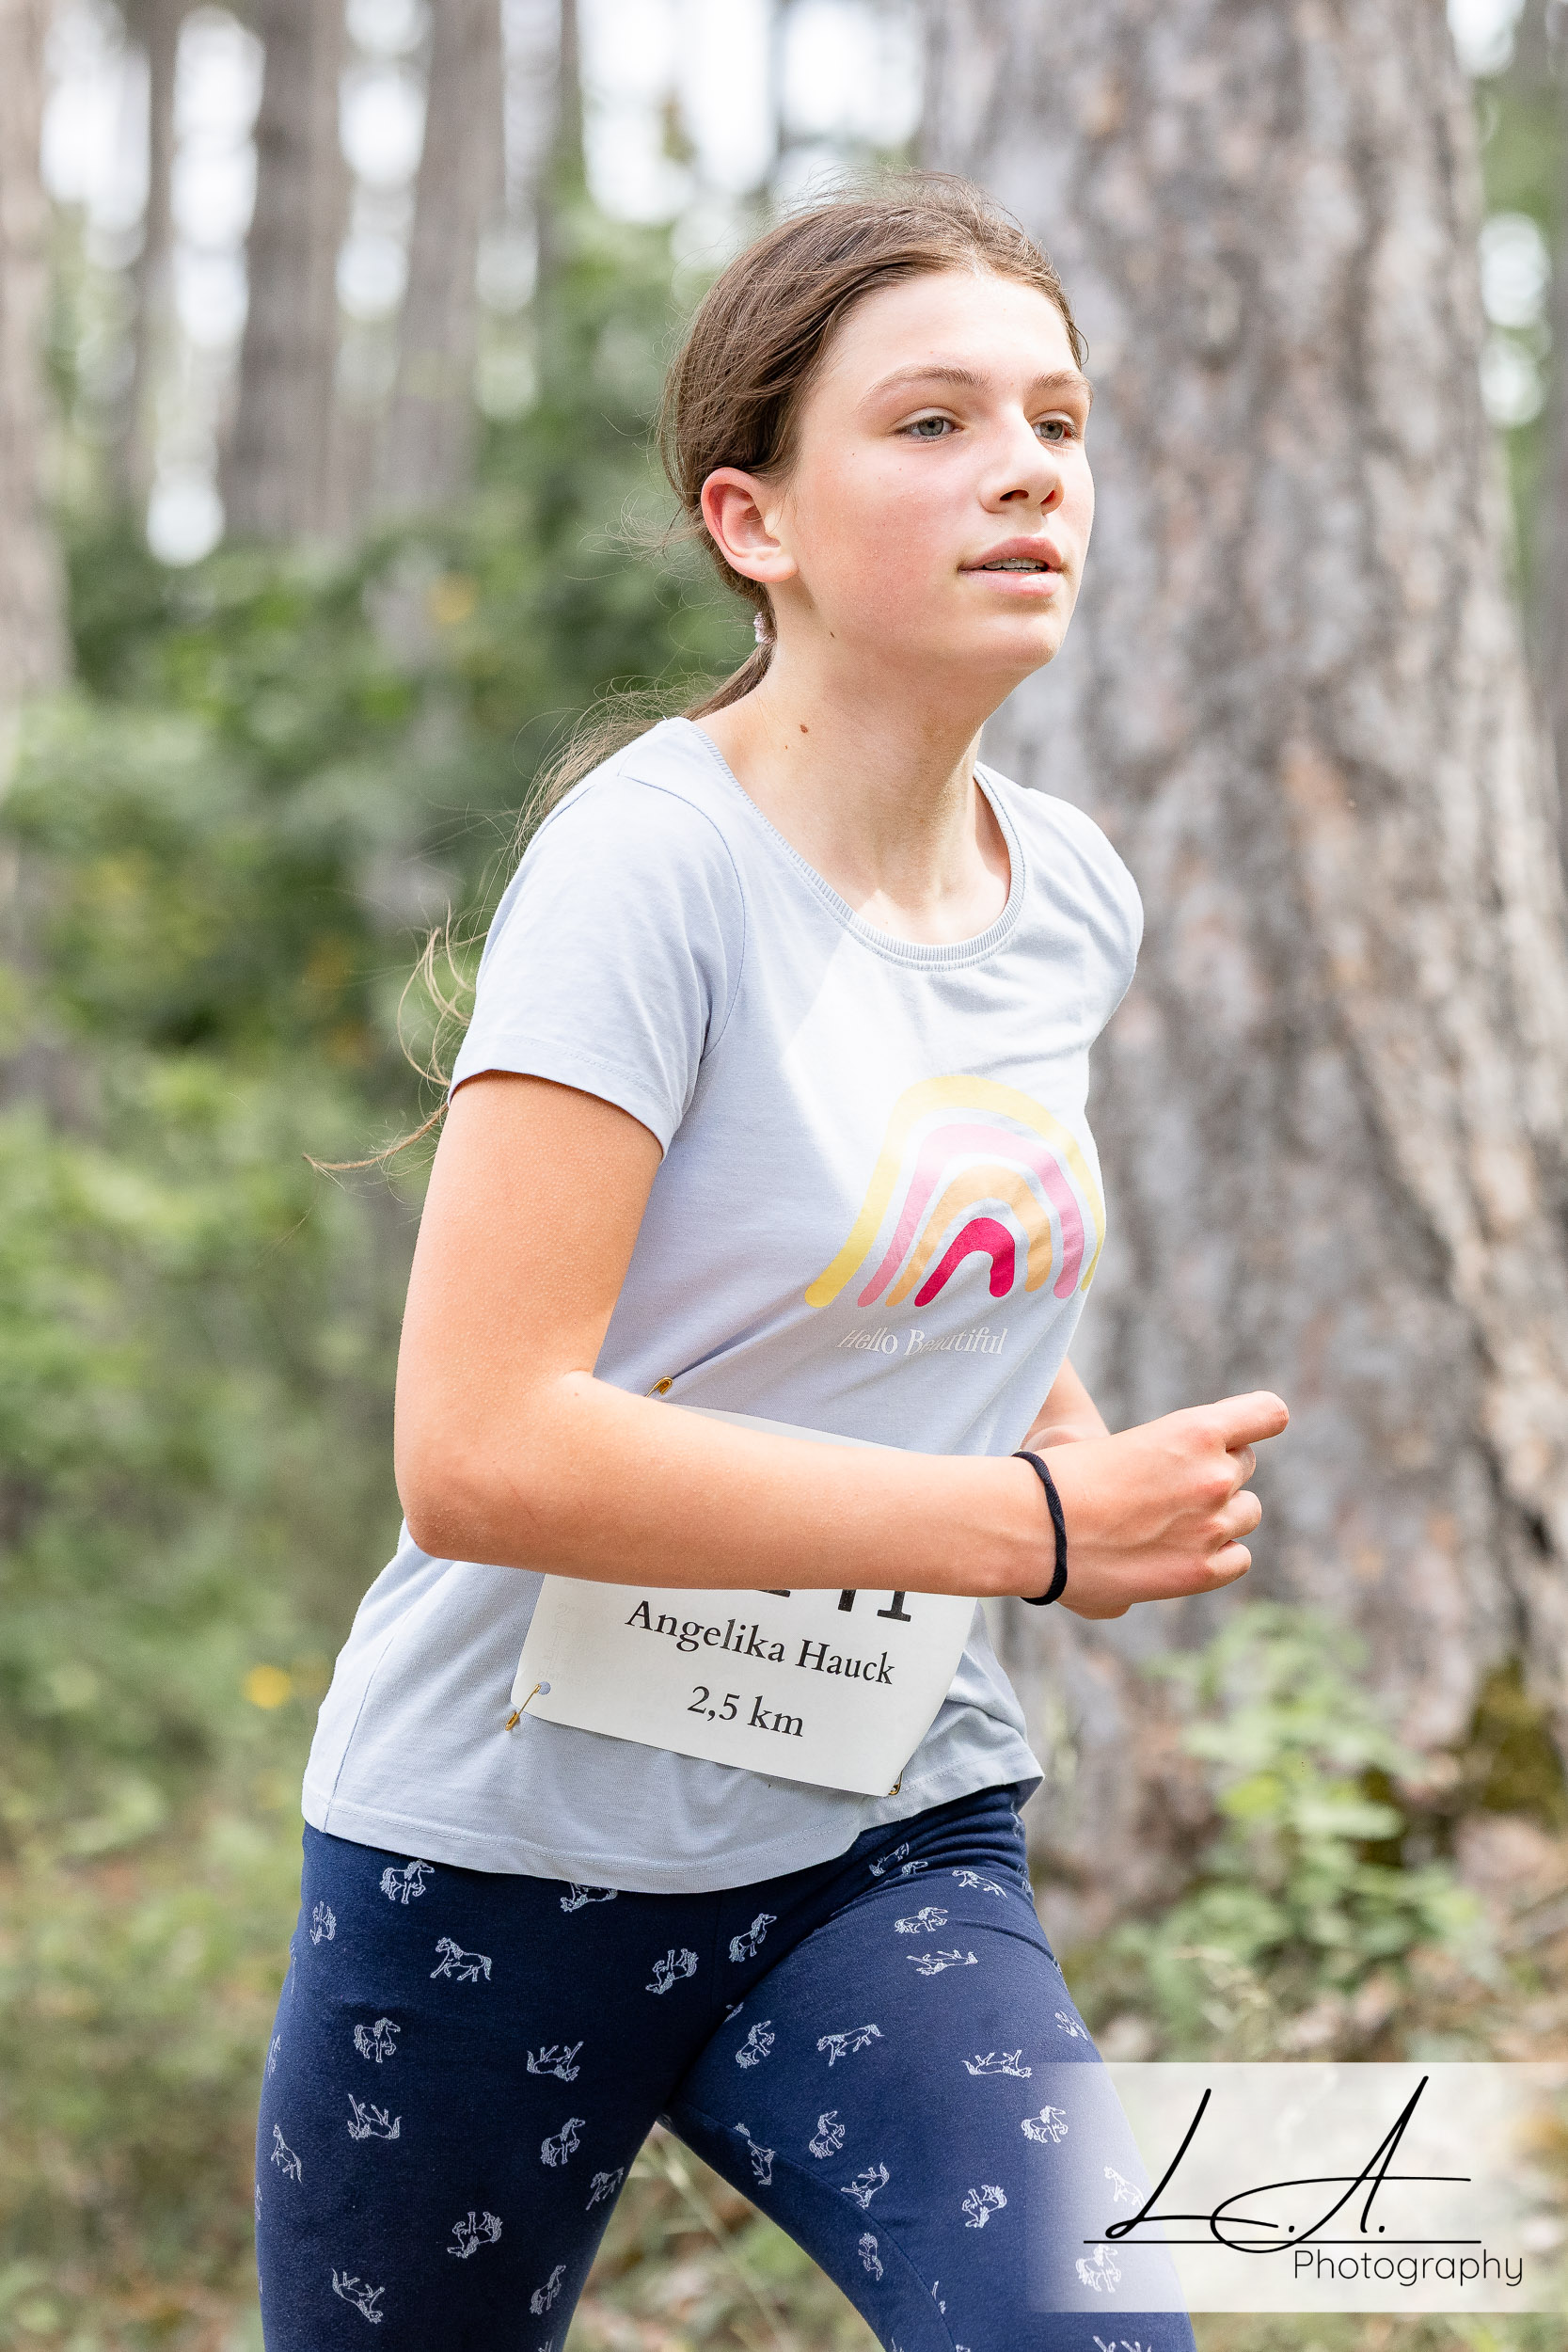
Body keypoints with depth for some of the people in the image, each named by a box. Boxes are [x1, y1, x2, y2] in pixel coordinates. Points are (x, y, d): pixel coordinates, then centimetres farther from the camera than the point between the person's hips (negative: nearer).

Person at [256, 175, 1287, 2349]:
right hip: (506, 1858, -5)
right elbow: (480, 1451, -27)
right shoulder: (647, 867, -19)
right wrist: (1041, 1523, -23)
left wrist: (1080, 1434, 1)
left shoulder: (1073, 903, 3)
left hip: (894, 1847, 5)